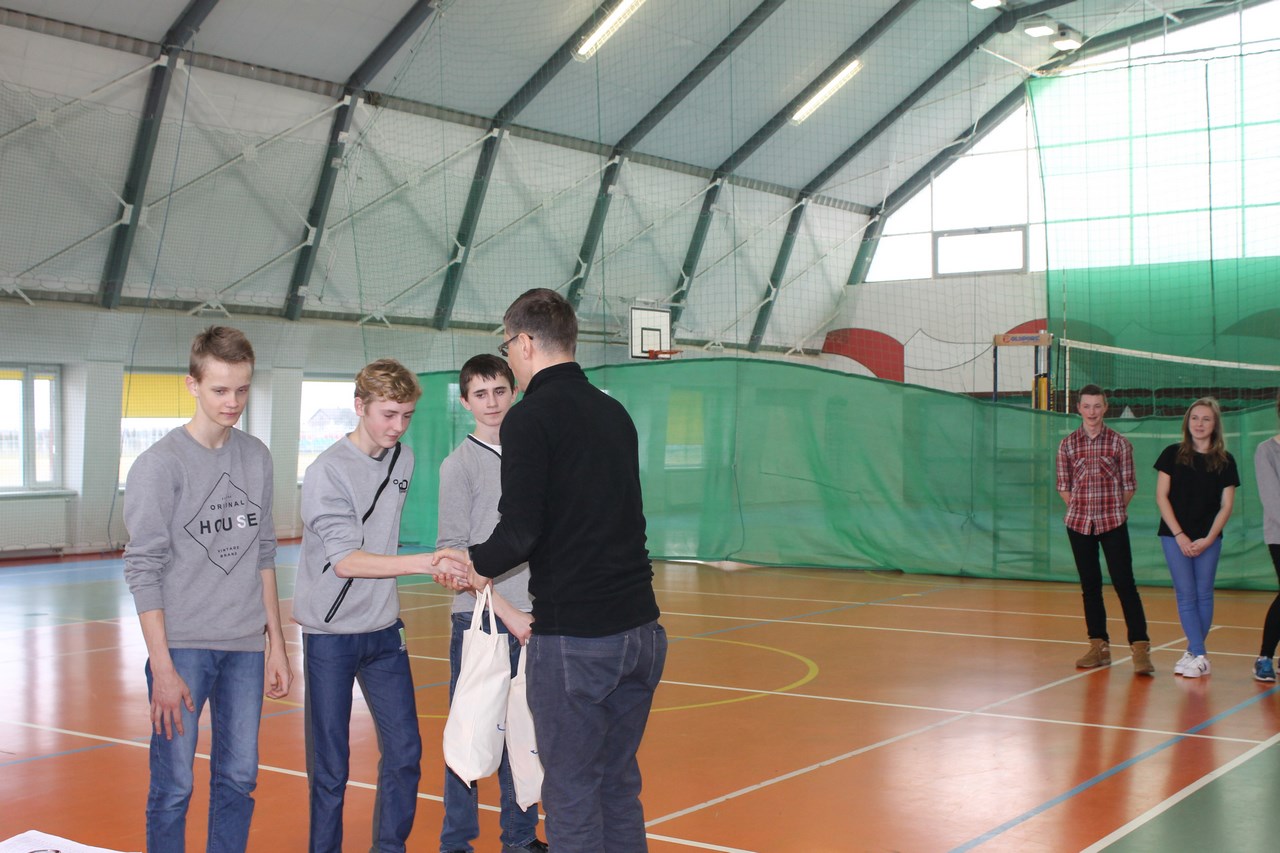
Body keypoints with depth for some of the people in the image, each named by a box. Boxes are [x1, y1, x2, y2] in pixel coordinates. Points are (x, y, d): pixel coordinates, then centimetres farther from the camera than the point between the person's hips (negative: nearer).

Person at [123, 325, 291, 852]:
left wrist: (276, 643, 11)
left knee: (238, 780, 11)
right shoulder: (159, 464, -8)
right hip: (182, 646, -5)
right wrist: (163, 667, -14)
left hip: (245, 648, 5)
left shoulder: (257, 458, 8)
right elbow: (143, 569, -10)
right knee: (174, 788, -1)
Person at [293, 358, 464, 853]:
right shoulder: (327, 472, -17)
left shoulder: (403, 460, 3)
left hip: (384, 630, 6)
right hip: (331, 635, -6)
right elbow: (345, 560, -26)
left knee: (405, 752, 5)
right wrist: (423, 562, -37)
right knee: (330, 767, 1)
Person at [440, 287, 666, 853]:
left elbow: (521, 532, -17)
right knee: (620, 787, 17)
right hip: (640, 628, 7)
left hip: (573, 638, -7)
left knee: (572, 797, 3)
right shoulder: (615, 413, 13)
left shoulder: (531, 416, -9)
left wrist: (479, 564, 4)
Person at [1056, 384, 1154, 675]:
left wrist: (1114, 509, -1)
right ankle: (1099, 646, 16)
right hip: (1079, 523, 3)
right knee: (1089, 585, 8)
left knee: (1124, 583, -7)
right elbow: (1063, 485, 9)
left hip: (1114, 523, -2)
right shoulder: (1068, 444, 4)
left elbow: (1129, 484, 3)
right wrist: (1080, 509, 2)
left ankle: (1140, 646, -5)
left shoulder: (1120, 443, -1)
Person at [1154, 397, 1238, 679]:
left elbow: (1226, 505, 2)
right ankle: (1200, 657, -4)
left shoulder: (1225, 461, 2)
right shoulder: (1173, 454, 0)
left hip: (1209, 538, 1)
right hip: (1175, 535, -1)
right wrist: (1179, 535, -9)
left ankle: (1193, 652, 14)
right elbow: (1161, 497, -2)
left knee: (1203, 594, 4)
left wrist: (1208, 539, -8)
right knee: (1185, 595, -5)